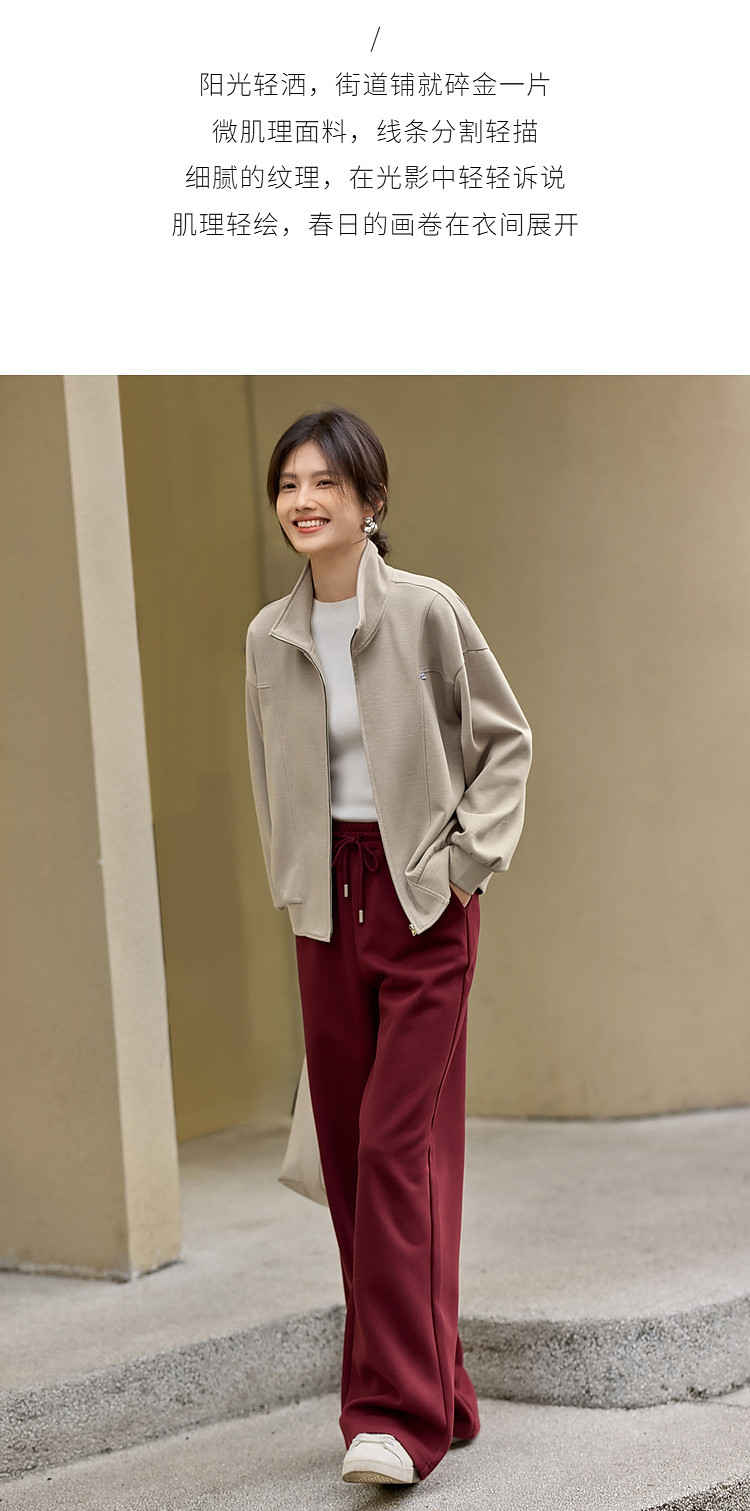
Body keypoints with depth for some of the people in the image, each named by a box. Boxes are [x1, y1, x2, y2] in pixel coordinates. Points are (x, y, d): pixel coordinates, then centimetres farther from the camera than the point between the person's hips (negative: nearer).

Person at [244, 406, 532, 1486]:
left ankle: (401, 1410, -6)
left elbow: (506, 738, 1)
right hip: (327, 906, 5)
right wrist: (293, 887, 11)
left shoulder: (426, 610, -7)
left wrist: (472, 857, -7)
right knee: (347, 1148, 6)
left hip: (424, 903, -5)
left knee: (398, 1144, -10)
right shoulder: (269, 637, 6)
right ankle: (437, 1390, 19)